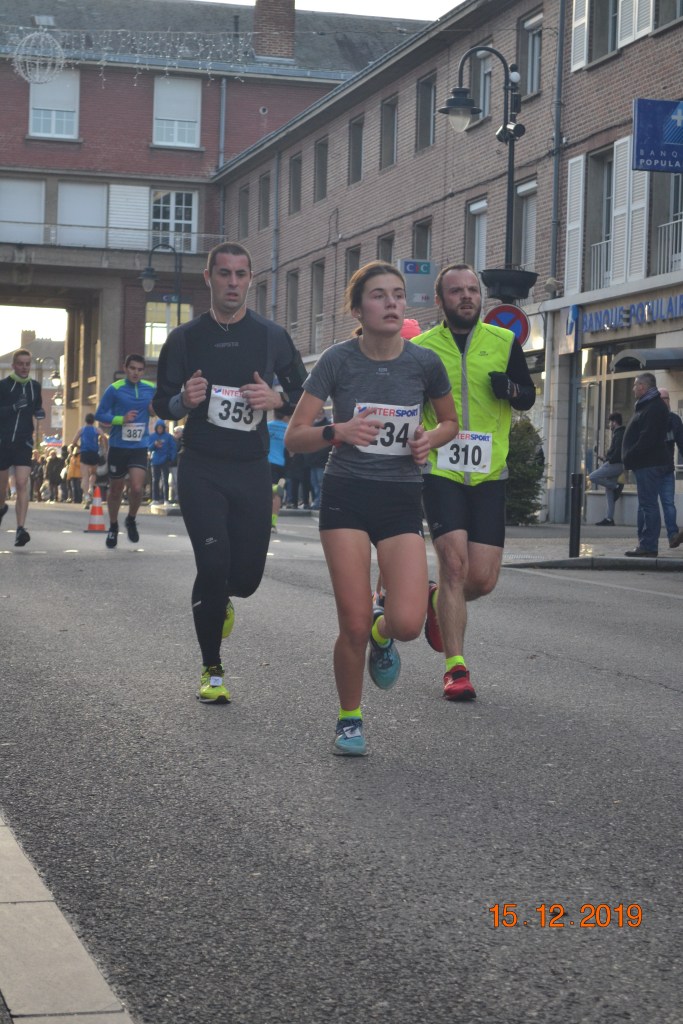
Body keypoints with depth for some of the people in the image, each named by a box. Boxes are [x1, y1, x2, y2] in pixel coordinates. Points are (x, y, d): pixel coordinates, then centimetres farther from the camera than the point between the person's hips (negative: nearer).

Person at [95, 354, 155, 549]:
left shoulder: (151, 389, 2)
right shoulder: (114, 389, -6)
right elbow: (100, 415, -3)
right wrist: (121, 419, -18)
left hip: (139, 447, 1)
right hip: (118, 446, -1)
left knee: (137, 488, -15)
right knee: (116, 490, 10)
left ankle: (131, 520, 14)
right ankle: (113, 527, 32)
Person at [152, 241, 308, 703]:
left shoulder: (272, 336, 4)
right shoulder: (185, 338, 3)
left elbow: (305, 393, 9)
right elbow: (162, 404, 8)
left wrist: (277, 398, -13)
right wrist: (184, 401, -14)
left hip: (253, 469, 1)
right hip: (201, 469, -1)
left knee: (248, 574, 2)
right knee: (213, 563, -11)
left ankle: (220, 598, 42)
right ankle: (213, 670, 4)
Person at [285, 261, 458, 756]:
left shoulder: (425, 362, -2)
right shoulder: (338, 360, -7)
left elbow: (450, 422, 15)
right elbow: (294, 437, -5)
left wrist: (430, 439, -6)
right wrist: (337, 431, -24)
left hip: (402, 501, 1)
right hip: (346, 496, -1)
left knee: (408, 622, -15)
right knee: (354, 624, -7)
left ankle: (383, 633, 23)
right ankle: (350, 718, 17)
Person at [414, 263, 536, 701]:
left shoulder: (504, 342, 7)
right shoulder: (421, 348, 4)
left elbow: (529, 397, 14)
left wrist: (511, 389, -9)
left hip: (489, 474, 2)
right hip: (440, 471, -2)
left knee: (483, 579, -1)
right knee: (455, 562, -15)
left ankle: (438, 601, 34)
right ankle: (456, 668, -6)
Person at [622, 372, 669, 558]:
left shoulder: (654, 408, -15)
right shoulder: (646, 405, 19)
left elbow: (647, 439, -23)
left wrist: (629, 458, -18)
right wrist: (629, 459, 15)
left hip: (649, 465, -11)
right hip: (646, 464, 11)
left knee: (648, 505, -10)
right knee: (646, 505, 13)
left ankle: (648, 546, -11)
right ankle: (645, 544, 18)